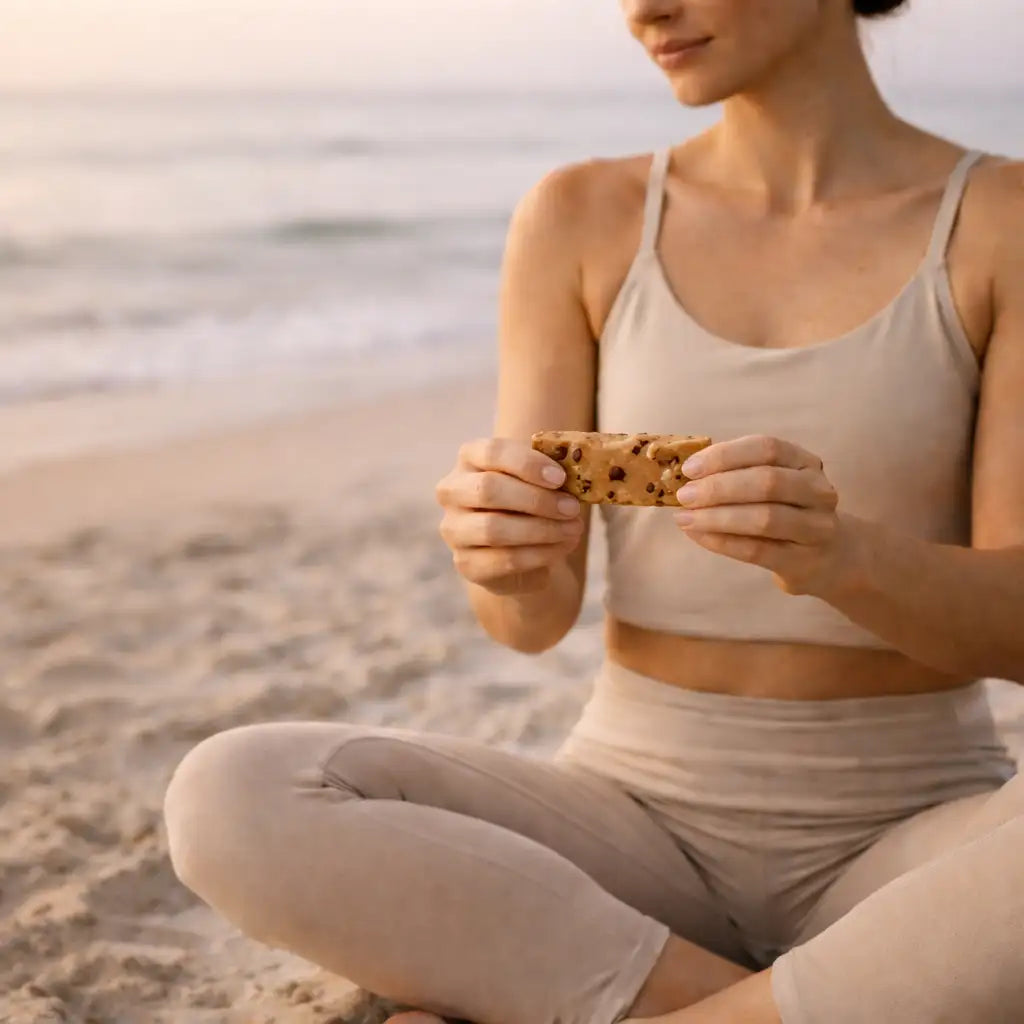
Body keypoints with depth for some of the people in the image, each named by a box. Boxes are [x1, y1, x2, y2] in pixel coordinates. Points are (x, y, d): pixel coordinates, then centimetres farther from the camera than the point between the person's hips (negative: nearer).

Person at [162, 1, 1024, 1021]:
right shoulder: (580, 220, 1)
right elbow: (536, 615, -2)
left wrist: (840, 555, -32)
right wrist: (504, 557, -26)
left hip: (913, 841, -2)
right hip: (642, 823, 3)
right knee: (233, 797, -25)